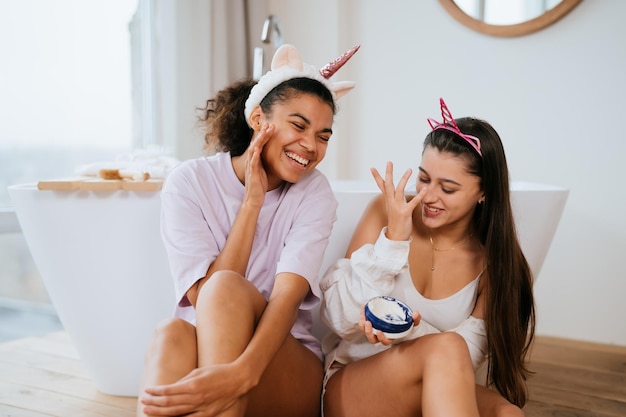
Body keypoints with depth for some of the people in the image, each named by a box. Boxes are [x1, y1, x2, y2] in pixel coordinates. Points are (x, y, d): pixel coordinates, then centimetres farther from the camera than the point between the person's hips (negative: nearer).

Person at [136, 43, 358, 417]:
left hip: (289, 370, 0)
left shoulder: (314, 193, -4)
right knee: (172, 335, -34)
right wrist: (252, 202, -16)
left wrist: (242, 372, -40)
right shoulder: (189, 182, -4)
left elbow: (288, 296, -21)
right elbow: (204, 300, -14)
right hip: (200, 359, 0)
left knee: (226, 289, -30)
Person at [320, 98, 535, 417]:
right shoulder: (386, 211, -7)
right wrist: (393, 238, -21)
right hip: (350, 383, -1)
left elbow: (469, 353, -8)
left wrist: (411, 331, -28)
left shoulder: (494, 258, -2)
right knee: (444, 348, -31)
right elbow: (340, 320, -11)